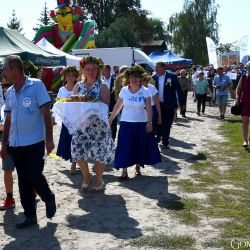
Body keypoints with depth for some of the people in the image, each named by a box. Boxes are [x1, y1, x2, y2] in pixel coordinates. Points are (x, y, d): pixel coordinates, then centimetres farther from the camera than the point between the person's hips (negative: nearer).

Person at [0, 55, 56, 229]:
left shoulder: (36, 85, -7)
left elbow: (46, 113, -9)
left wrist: (49, 139, -15)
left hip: (35, 142, -6)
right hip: (16, 144, 6)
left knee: (34, 176, -7)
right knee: (23, 180, 8)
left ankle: (49, 198, 23)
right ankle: (30, 216, 19)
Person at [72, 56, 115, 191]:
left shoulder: (102, 87, -2)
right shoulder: (78, 86, 9)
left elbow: (105, 106, -10)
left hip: (98, 126, -3)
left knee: (99, 153, 1)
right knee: (78, 151, 2)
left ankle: (98, 179, 24)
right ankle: (86, 176, 28)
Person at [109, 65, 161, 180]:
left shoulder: (145, 91, -6)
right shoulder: (124, 90, -1)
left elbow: (149, 108, -10)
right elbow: (117, 107, 4)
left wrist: (149, 122, -20)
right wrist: (110, 120, 4)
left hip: (141, 124, -1)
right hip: (126, 123, 1)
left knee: (140, 146, 9)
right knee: (125, 147, -3)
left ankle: (138, 167, 31)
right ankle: (124, 171, 3)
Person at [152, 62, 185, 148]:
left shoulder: (172, 77, -7)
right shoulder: (154, 77, 1)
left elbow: (179, 90, -4)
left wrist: (182, 103, -5)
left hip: (169, 105, -2)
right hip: (158, 104, 2)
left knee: (167, 125, 5)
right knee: (158, 124, 11)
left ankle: (165, 142, 17)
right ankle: (157, 139, 30)